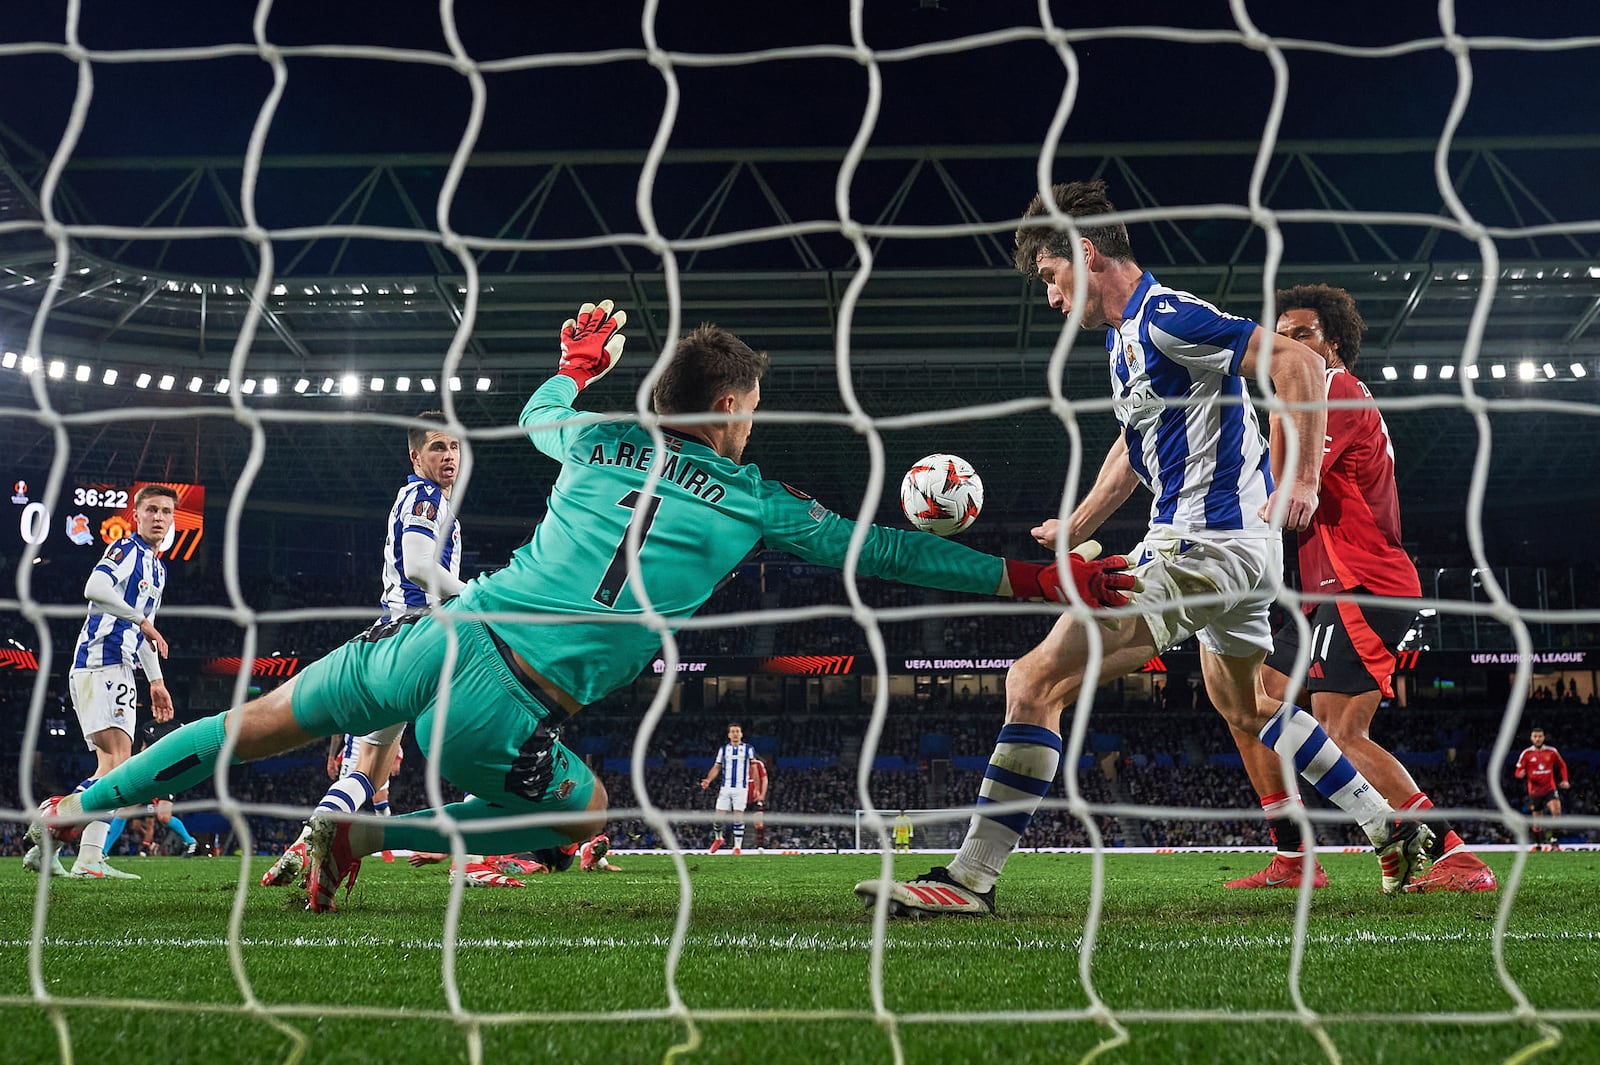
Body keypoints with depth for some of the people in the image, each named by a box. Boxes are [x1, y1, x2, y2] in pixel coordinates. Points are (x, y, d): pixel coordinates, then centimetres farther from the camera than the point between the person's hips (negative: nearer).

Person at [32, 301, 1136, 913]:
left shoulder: (601, 438, 12)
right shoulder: (754, 500, 4)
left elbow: (538, 413, 36)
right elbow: (883, 550, 8)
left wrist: (579, 363, 55)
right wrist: (1034, 576, 15)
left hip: (439, 633, 5)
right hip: (506, 708, -4)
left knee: (265, 721, 22)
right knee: (585, 811, 22)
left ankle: (78, 802, 33)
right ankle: (365, 835, 11)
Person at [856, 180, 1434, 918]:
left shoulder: (1164, 318, -16)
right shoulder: (1123, 333, 16)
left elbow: (1297, 360, -22)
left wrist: (1302, 480, -28)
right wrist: (1072, 532, 22)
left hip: (1205, 546, -11)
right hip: (1242, 548, 11)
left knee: (1035, 683, -16)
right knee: (1245, 708, 30)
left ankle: (970, 877, -14)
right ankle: (1391, 827, 39)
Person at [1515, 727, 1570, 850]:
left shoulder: (1552, 752, 2)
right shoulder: (1526, 753, -1)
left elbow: (1562, 765, 17)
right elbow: (1518, 772, 1)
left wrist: (1565, 781, 5)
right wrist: (1521, 774, -23)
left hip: (1550, 789, 0)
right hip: (1534, 791, 0)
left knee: (1556, 811, -24)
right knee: (1536, 821, 5)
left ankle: (1554, 840, -15)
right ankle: (1537, 845, 24)